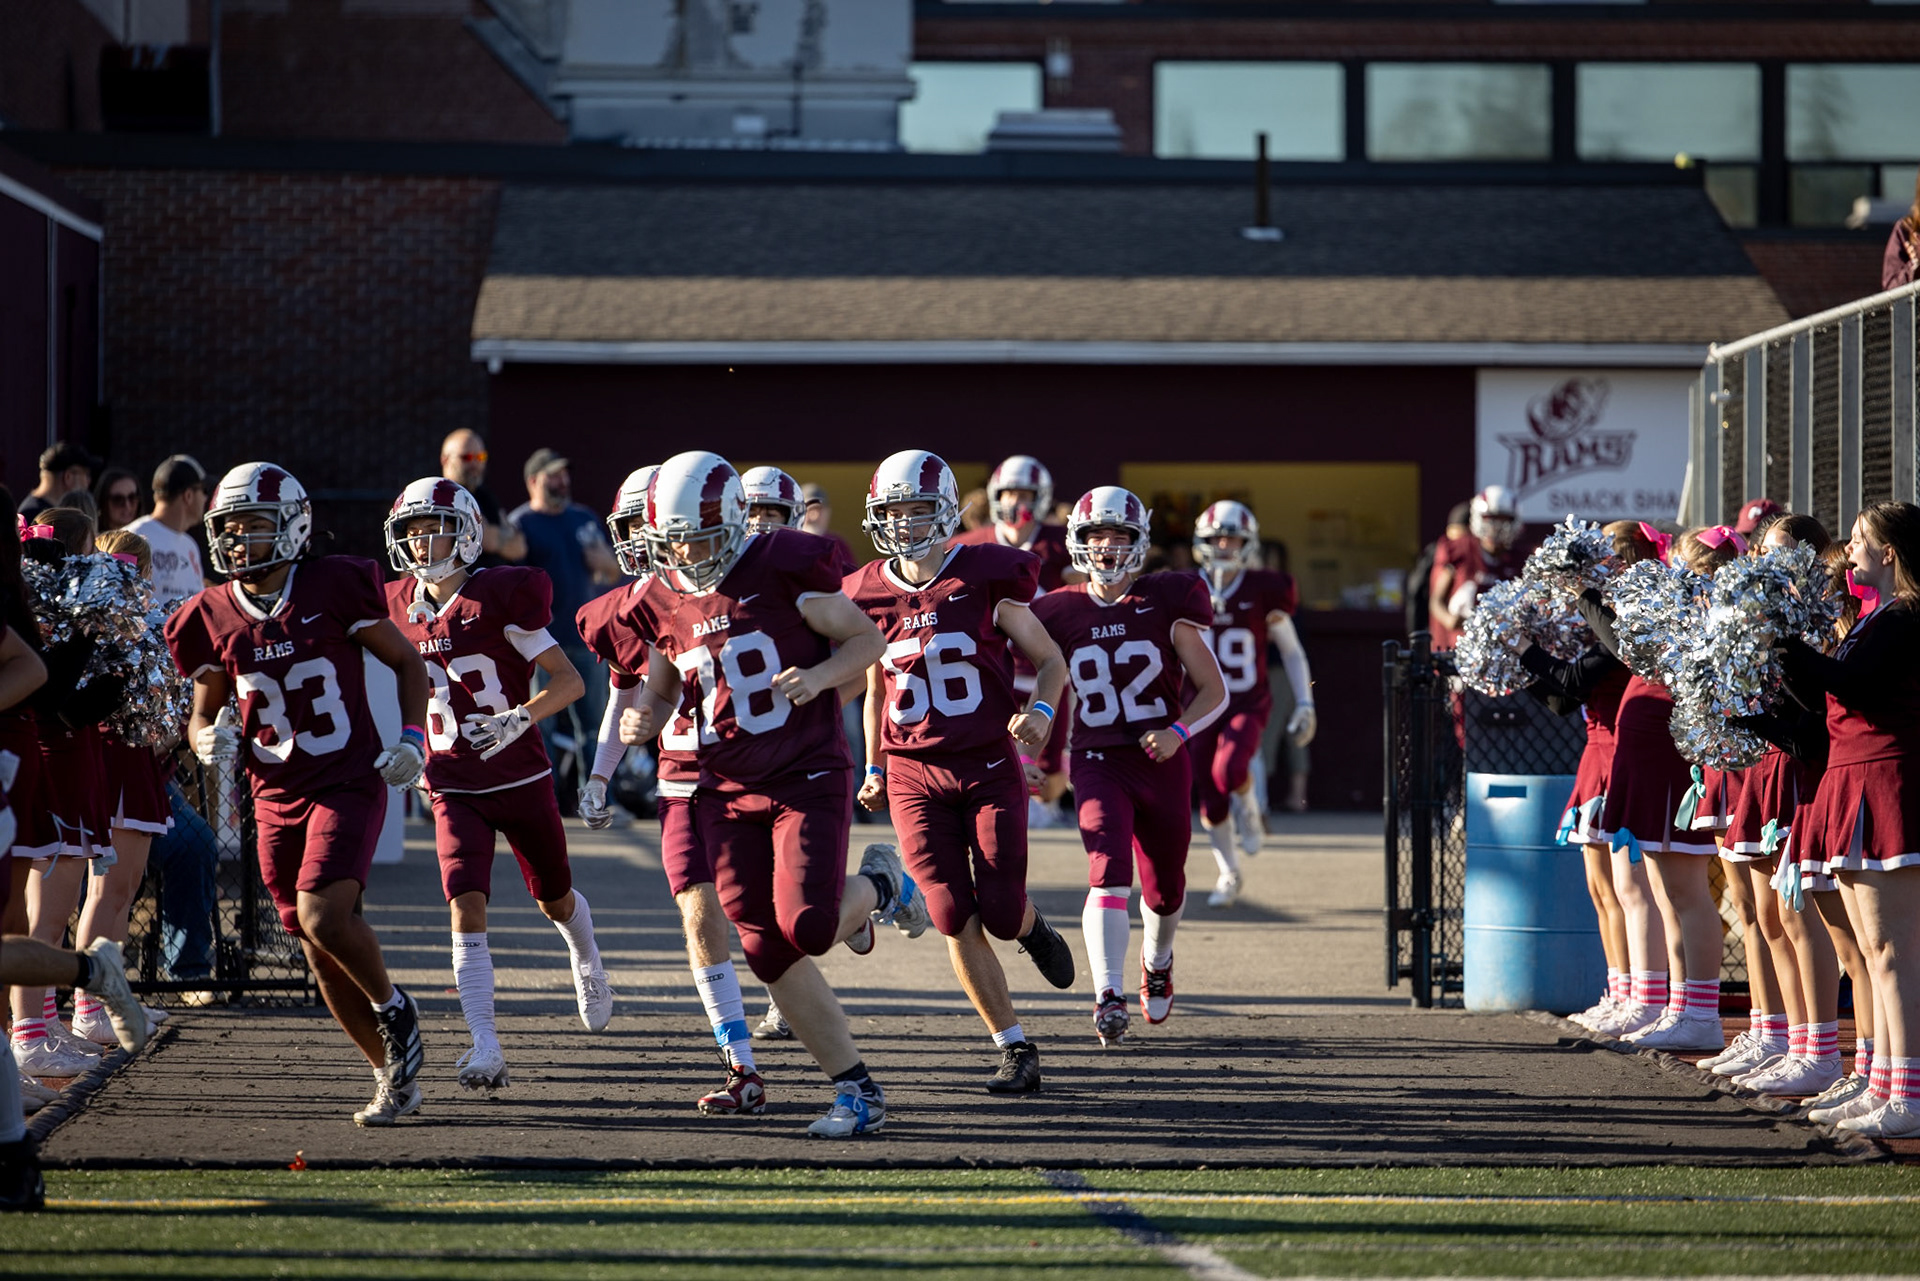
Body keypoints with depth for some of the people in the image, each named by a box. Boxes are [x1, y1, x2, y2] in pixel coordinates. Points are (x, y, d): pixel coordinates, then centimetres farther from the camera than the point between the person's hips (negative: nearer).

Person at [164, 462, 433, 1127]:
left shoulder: (336, 588, -9)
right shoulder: (214, 618, 1)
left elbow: (406, 662, 3)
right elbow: (204, 711, 13)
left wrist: (411, 738, -9)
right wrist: (209, 738, -10)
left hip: (349, 784, -5)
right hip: (278, 796, 5)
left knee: (323, 916, -24)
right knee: (322, 956, 6)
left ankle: (392, 1008, 4)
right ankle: (393, 1076, 21)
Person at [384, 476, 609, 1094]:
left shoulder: (502, 598, -15)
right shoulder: (401, 607, 0)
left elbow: (568, 680, -14)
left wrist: (519, 718, -29)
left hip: (521, 779, -2)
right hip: (454, 787, 2)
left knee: (555, 900, 19)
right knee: (467, 908, -17)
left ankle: (586, 960, 54)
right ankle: (485, 1049, -21)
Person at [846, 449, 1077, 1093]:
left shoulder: (985, 580, -6)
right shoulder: (870, 597, 3)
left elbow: (1051, 661, 3)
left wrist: (1041, 711, -16)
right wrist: (874, 768, 13)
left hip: (990, 768, -2)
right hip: (915, 776, 2)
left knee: (1001, 912, -9)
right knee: (956, 921, -7)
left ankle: (1033, 926, 31)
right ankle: (1015, 1048, 4)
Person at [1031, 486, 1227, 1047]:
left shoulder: (1165, 604, -3)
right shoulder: (1060, 614, 1)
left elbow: (1214, 691, 1)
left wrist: (1178, 732, -15)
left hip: (1162, 763, 1)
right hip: (1098, 763, -1)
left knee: (1164, 889, 14)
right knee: (1109, 872, -23)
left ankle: (1157, 961, 48)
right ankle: (1108, 999, -30)